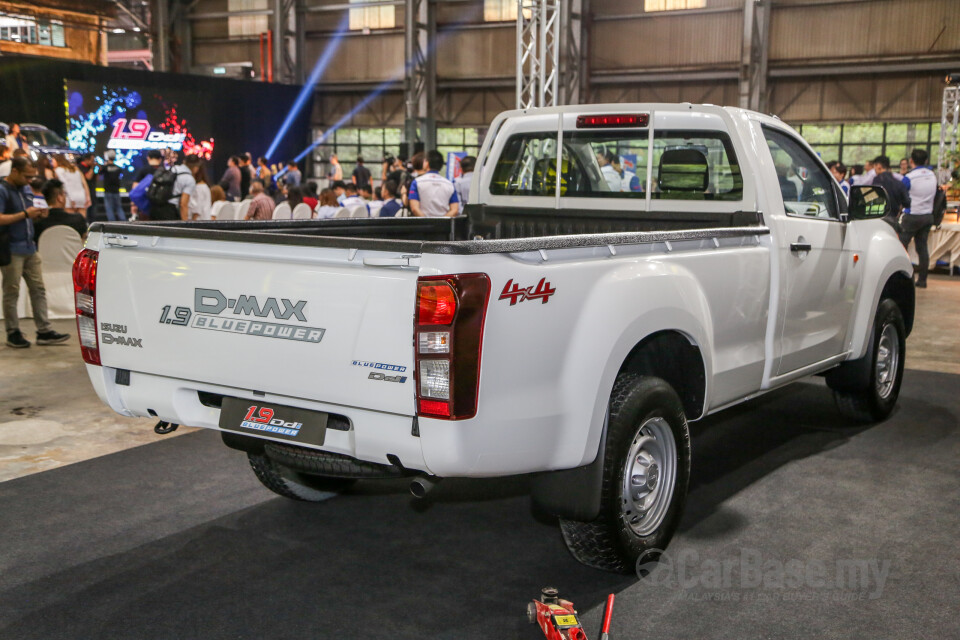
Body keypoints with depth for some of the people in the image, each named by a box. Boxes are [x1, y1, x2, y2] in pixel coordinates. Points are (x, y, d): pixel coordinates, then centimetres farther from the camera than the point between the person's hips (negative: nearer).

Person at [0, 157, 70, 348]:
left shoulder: (26, 189, 15)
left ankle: (44, 331, 10)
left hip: (30, 248, 8)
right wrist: (25, 214, -19)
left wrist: (37, 214, 4)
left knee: (38, 289, 7)